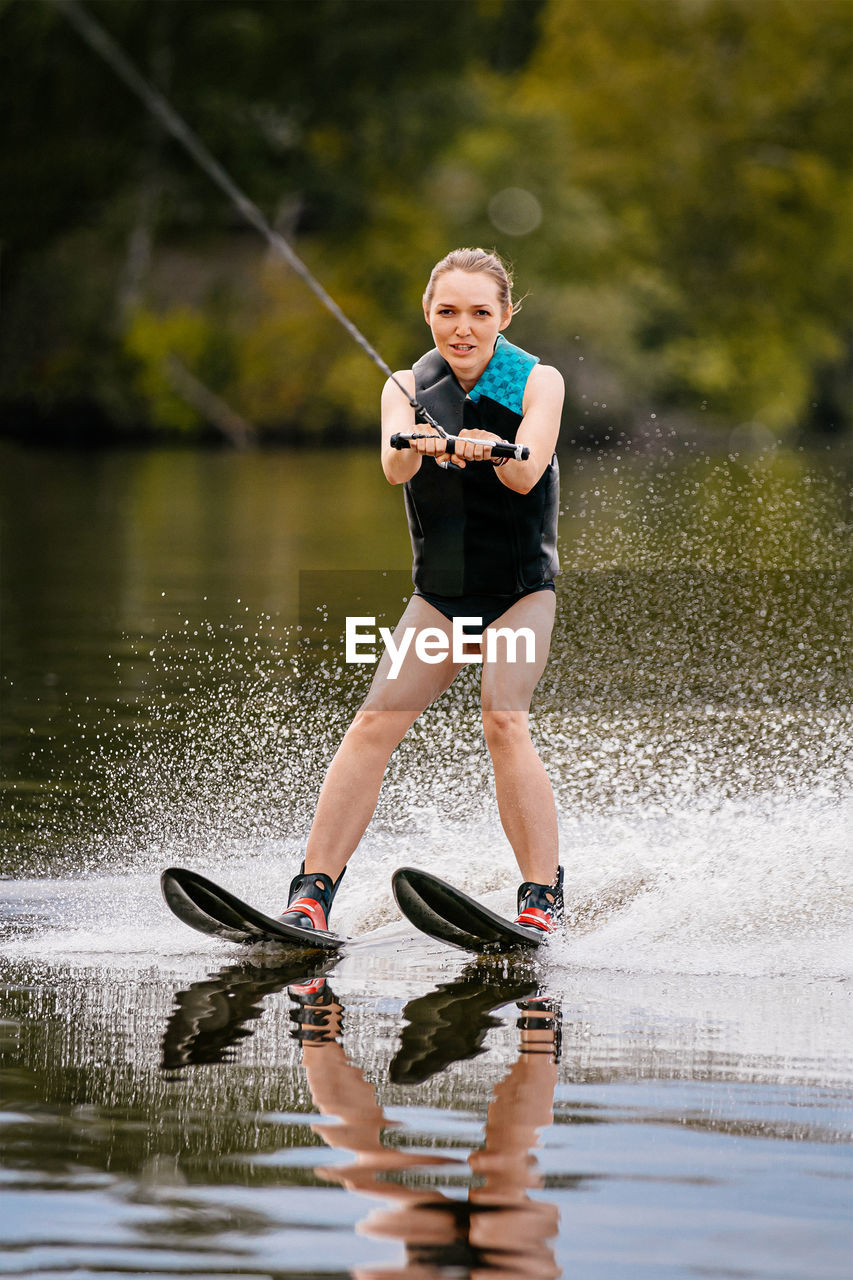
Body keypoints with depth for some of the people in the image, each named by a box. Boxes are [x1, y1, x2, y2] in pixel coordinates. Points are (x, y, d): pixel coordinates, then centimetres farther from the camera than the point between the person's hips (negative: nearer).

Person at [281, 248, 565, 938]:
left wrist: (491, 449, -48)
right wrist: (417, 444, -46)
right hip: (439, 592, 3)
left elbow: (527, 473, -26)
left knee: (504, 720, -23)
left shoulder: (539, 383, -8)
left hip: (522, 589, -3)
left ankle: (544, 897, -20)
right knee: (375, 724, -11)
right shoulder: (409, 388, -2)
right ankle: (311, 894, -11)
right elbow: (394, 468, -22)